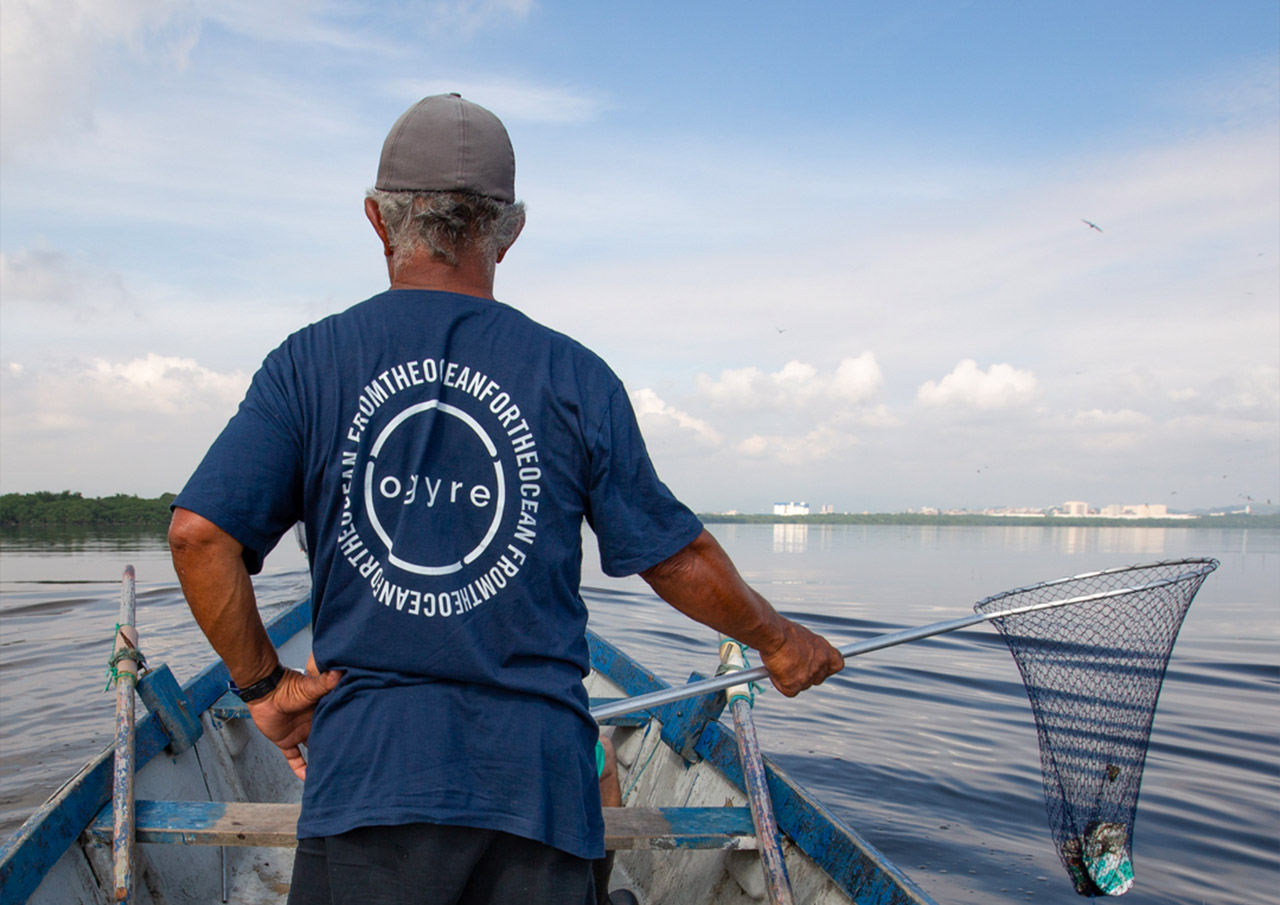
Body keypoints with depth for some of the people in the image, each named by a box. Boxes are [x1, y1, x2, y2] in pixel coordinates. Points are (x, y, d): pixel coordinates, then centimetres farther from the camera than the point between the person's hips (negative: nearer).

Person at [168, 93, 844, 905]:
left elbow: (198, 532, -6)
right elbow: (678, 557, 5)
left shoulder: (308, 365, 1)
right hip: (536, 777, 1)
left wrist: (264, 683, 7)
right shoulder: (574, 377, 0)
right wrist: (779, 640, 21)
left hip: (368, 773, 0)